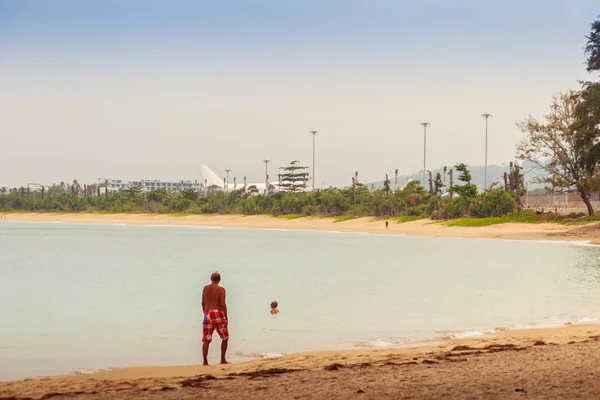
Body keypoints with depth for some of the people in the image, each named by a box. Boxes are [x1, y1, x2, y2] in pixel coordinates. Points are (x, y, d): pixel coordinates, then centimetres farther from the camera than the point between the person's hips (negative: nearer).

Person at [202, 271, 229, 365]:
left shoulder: (205, 288, 8)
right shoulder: (221, 289, -6)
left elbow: (203, 303, 11)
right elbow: (222, 304, -12)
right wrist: (226, 318, -8)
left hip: (207, 313, 4)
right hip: (218, 314, -4)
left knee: (206, 340, 4)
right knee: (225, 338, 12)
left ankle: (205, 361, -3)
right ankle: (223, 360, 11)